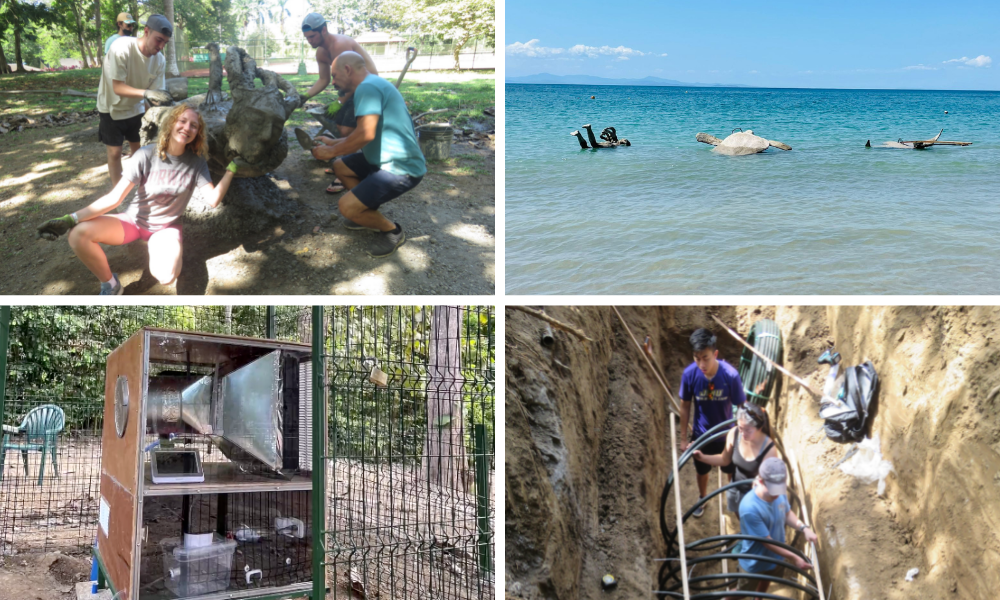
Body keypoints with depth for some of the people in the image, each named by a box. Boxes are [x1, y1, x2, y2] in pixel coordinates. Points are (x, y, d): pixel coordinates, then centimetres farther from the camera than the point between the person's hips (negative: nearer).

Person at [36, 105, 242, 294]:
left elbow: (212, 200, -18)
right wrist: (70, 220, -26)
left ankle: (162, 250, 6)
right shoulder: (147, 155, -14)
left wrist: (231, 170, -23)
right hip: (134, 220, 1)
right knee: (79, 234, -27)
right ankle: (110, 285, -2)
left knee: (166, 276, -33)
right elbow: (115, 198, -17)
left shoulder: (196, 162, -9)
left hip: (166, 227, 0)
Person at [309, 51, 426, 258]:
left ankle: (392, 231, 4)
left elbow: (366, 134, -30)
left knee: (346, 206, -17)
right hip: (387, 158, 11)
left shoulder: (367, 87, -18)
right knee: (340, 166, 20)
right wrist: (333, 143, 21)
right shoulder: (375, 84, 15)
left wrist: (331, 152, -16)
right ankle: (369, 214, 26)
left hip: (401, 169, -11)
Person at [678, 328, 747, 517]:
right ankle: (702, 498, 56)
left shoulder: (731, 375, -31)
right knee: (702, 470, 26)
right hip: (701, 434, 1)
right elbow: (685, 406, -11)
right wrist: (683, 438, -4)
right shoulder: (689, 374, -26)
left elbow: (742, 407, -17)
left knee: (732, 470, 23)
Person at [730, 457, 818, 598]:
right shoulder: (749, 508, -42)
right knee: (744, 591, 23)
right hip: (754, 563, -6)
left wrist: (803, 528, -18)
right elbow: (767, 542, -31)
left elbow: (787, 513, 0)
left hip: (776, 557, 6)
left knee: (766, 583, 34)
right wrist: (793, 558, -26)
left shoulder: (780, 493, -22)